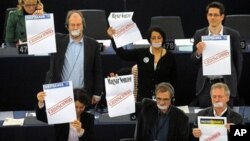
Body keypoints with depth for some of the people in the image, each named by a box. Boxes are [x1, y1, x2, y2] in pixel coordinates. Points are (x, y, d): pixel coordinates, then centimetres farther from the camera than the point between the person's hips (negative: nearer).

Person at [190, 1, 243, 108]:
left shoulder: (233, 35, 0)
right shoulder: (199, 34, 4)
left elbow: (238, 60, 6)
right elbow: (193, 60, 7)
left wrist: (234, 83, 7)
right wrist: (199, 52, -15)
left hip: (226, 84, -1)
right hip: (205, 85, 1)